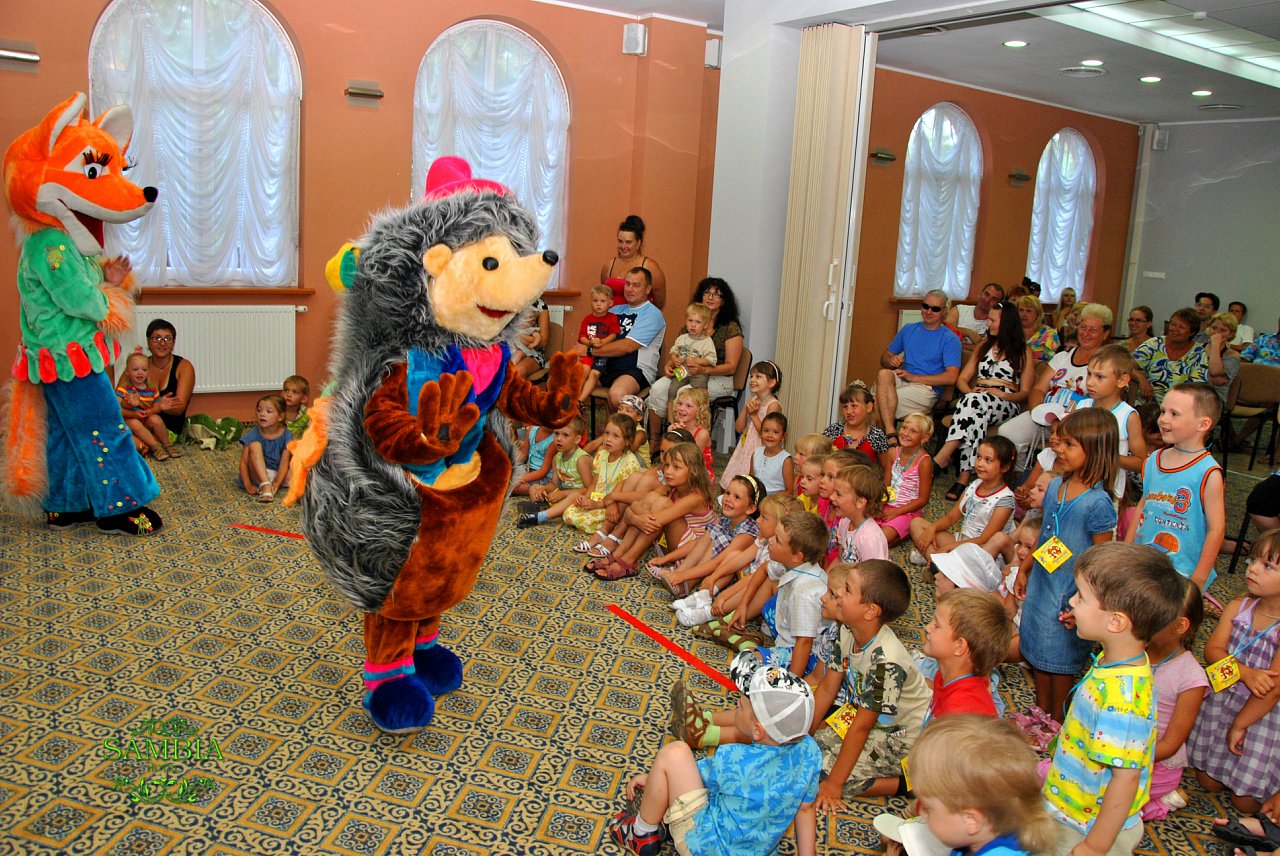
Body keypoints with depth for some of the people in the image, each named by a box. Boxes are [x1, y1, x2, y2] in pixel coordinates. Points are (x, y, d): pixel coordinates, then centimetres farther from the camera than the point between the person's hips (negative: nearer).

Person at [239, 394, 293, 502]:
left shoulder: (286, 436, -5)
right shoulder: (252, 435, -7)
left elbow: (284, 463, -12)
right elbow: (243, 462, -9)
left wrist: (276, 484, -26)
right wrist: (248, 485, -20)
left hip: (278, 476, 0)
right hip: (258, 476, 0)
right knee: (255, 445, -26)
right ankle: (265, 485, -34)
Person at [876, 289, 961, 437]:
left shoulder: (950, 339, 1)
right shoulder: (908, 330, 19)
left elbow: (951, 377, -10)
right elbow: (884, 357, 23)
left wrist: (913, 377, -13)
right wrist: (891, 361, -4)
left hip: (927, 388, -5)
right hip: (902, 380, 5)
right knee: (884, 374, -32)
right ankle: (891, 433, -41)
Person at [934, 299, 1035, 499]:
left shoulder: (1024, 353, 12)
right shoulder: (984, 346, 25)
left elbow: (1025, 393, 7)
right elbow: (962, 379, 19)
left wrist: (1004, 394, -14)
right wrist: (970, 390, -5)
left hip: (1007, 406, -3)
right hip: (977, 399, 3)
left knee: (974, 401, -38)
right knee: (977, 416, -37)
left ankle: (942, 458, -45)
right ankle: (965, 477, -47)